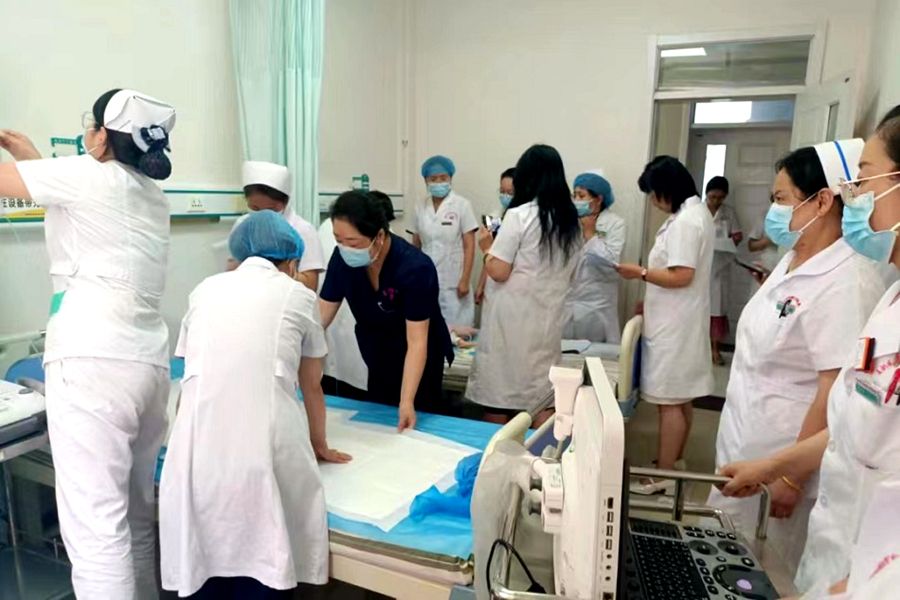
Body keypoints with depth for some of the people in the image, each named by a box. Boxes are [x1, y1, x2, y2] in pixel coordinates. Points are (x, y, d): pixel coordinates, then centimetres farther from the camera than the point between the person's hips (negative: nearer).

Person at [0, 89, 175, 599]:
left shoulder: (91, 175, -5)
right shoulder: (152, 195, 17)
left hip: (94, 362, -8)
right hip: (149, 362, 8)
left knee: (95, 527, -4)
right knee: (136, 515, 17)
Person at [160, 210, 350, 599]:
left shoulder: (206, 289, 19)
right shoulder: (298, 295, 13)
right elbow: (311, 387, 24)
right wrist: (319, 445, 40)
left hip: (198, 445, 3)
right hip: (265, 446, -2)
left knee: (203, 566, 17)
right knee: (262, 567, 13)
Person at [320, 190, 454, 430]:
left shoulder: (415, 268, -32)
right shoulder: (342, 258, -18)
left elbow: (417, 342, -33)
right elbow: (321, 315, -13)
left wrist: (406, 402, -40)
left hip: (418, 361, -5)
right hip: (378, 357, 5)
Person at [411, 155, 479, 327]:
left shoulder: (462, 205, -4)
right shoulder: (420, 208, 6)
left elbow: (469, 246, -6)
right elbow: (415, 246, 13)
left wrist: (465, 280, -11)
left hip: (453, 283, -3)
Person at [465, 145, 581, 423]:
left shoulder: (519, 215, -12)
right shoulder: (570, 220, 7)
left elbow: (498, 272, -13)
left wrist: (487, 247, 4)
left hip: (511, 320, -6)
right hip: (547, 320, 6)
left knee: (497, 398, 6)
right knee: (539, 400, 12)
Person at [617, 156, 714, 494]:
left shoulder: (684, 221, -19)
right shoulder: (694, 212, 14)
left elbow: (682, 276, -25)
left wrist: (640, 273, -13)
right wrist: (650, 300, 17)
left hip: (675, 324, -11)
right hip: (678, 321, 11)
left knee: (669, 400, -3)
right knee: (680, 398, 17)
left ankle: (664, 475, 6)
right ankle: (674, 461, 29)